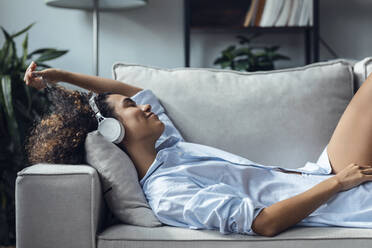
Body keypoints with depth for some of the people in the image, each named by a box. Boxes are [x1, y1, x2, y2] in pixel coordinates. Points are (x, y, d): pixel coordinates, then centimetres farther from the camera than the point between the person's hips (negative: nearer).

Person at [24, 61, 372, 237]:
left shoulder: (168, 150, 7)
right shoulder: (166, 193, -21)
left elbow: (133, 90, 23)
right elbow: (264, 223, -29)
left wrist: (59, 77, 18)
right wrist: (337, 181, -22)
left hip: (317, 173, 9)